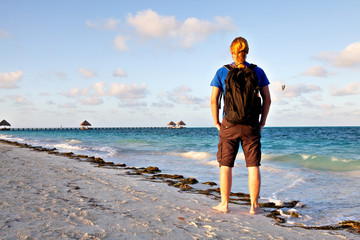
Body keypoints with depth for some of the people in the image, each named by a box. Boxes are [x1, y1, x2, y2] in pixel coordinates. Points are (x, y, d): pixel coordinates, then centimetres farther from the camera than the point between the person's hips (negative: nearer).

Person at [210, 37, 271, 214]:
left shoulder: (222, 72, 0)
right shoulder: (258, 72, 3)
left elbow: (213, 100, -2)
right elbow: (267, 100, 4)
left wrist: (217, 123, 8)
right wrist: (262, 123, 11)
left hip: (229, 125, -1)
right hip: (251, 125, 1)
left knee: (226, 166, 9)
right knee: (253, 166, 7)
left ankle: (224, 204, 14)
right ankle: (254, 206, 9)